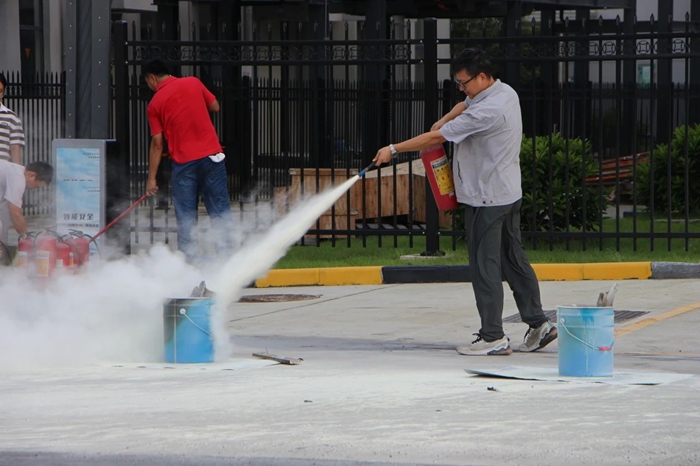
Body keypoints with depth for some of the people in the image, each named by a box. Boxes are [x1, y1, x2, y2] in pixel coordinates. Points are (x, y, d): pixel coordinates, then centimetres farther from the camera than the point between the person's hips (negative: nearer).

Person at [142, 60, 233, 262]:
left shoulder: (155, 103, 0)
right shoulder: (194, 83, 4)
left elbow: (157, 143, -2)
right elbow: (215, 107, 14)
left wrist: (151, 178, 1)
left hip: (183, 162, -2)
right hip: (212, 155, 2)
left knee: (185, 216, 5)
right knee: (220, 210, 6)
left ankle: (189, 260, 4)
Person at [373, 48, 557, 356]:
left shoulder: (487, 111, -23)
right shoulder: (506, 93, 6)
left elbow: (437, 138, -20)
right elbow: (465, 105, 25)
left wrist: (393, 149, -12)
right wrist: (444, 121, 6)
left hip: (486, 198, -10)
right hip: (509, 194, 10)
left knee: (484, 265, -4)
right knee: (513, 260, 14)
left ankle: (493, 337, -1)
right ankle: (538, 324, 16)